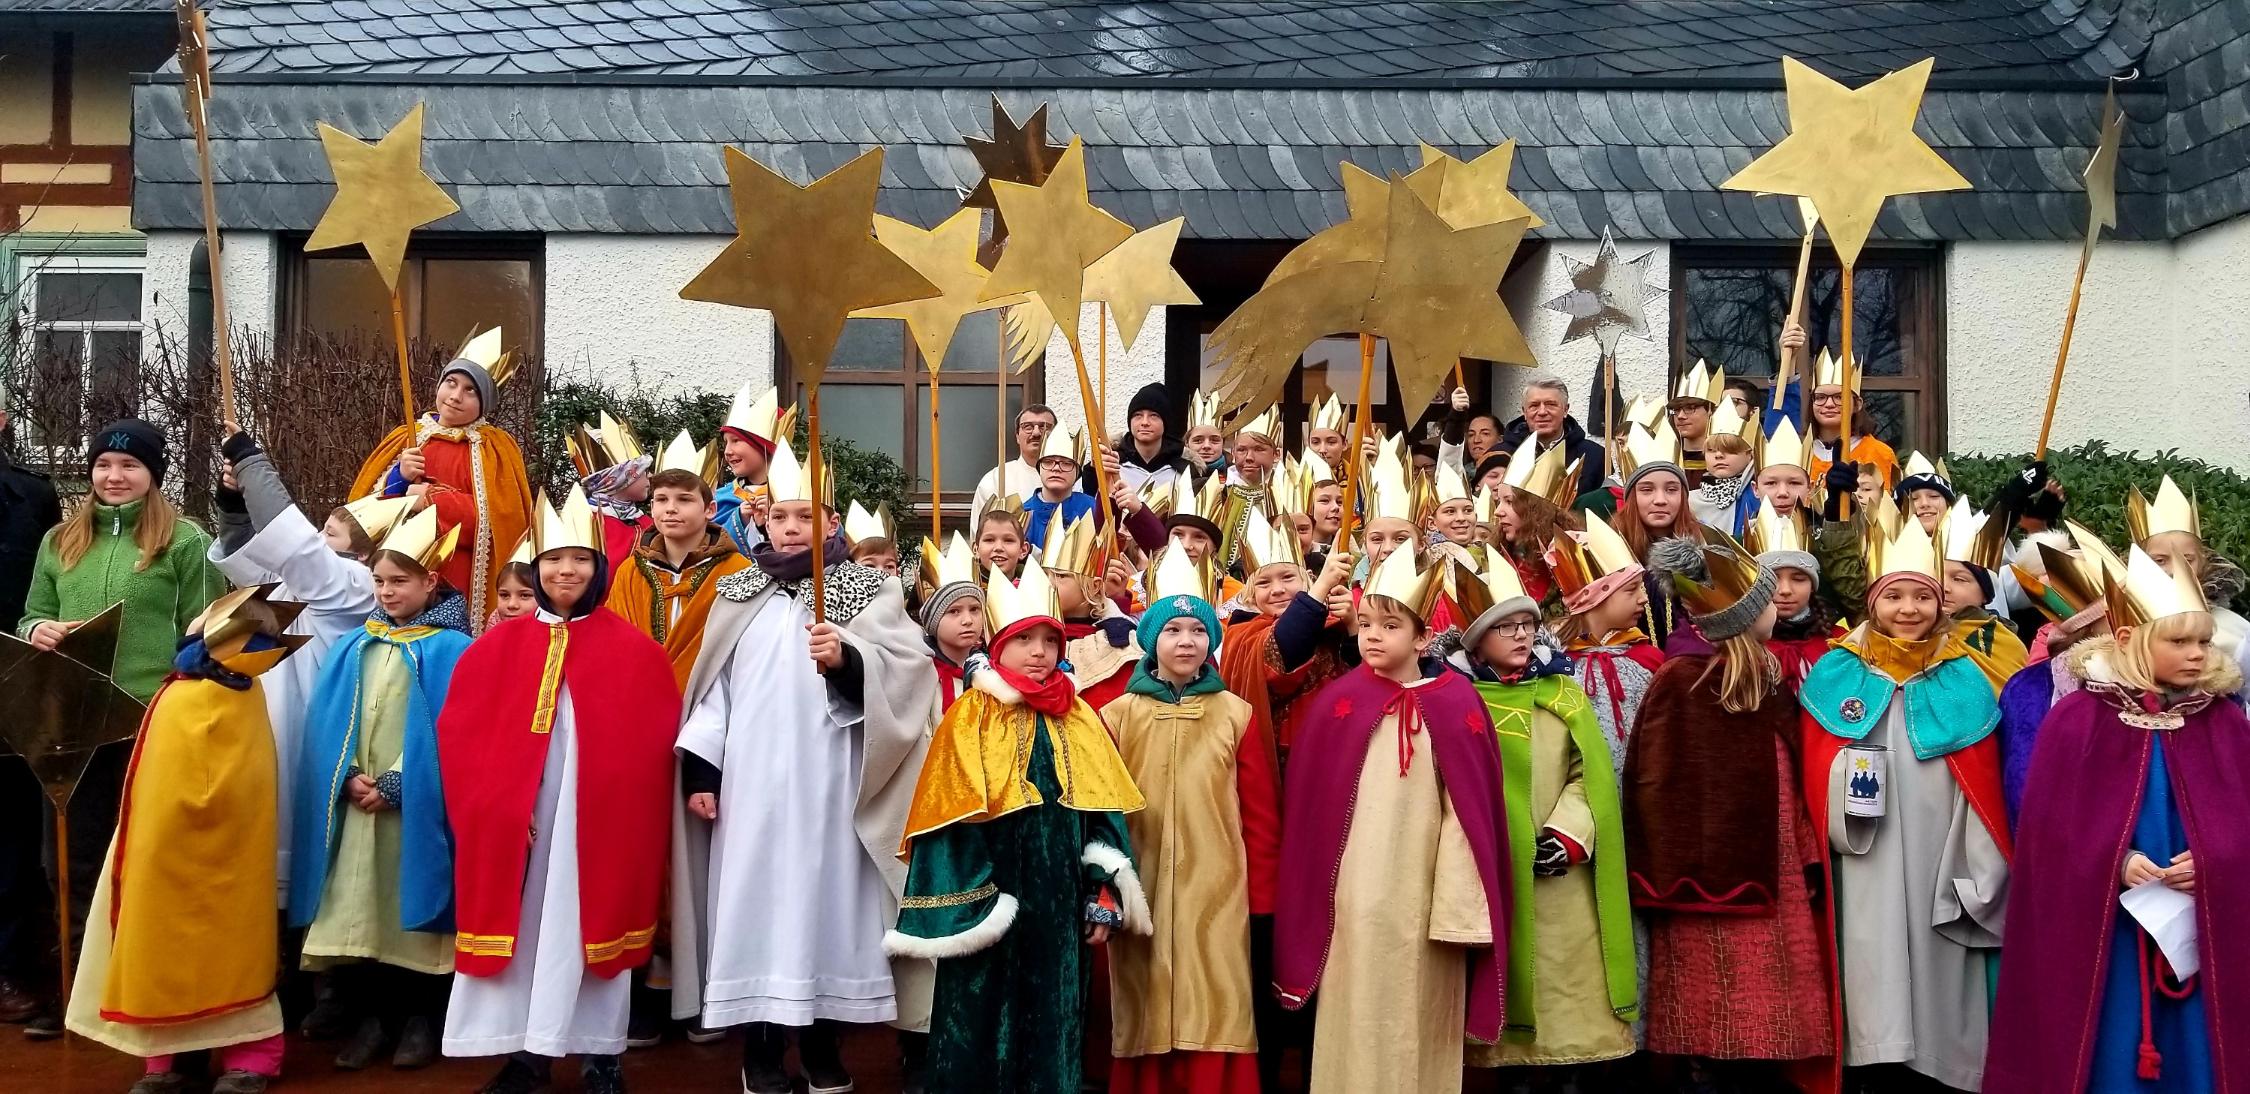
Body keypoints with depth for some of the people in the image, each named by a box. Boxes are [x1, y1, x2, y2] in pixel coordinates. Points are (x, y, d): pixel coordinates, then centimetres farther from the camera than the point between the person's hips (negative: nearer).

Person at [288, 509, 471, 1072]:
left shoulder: (450, 650, -3)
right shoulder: (355, 647, 12)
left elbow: (446, 733, -9)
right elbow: (327, 721, 7)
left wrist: (394, 785, -14)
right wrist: (347, 777, -8)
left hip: (414, 808, -4)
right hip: (354, 804, 4)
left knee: (408, 905, 0)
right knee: (359, 907, 4)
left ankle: (420, 1018, 13)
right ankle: (371, 1015, 16)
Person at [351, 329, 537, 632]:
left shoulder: (494, 447, 0)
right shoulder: (405, 439, 13)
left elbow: (501, 517, -11)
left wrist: (433, 499, -11)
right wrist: (398, 479, -9)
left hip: (460, 581, -4)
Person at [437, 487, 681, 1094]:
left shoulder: (634, 651, 1)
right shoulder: (497, 647, 7)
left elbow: (650, 747, 0)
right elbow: (459, 733, 6)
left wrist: (626, 808, -10)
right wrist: (487, 801, -6)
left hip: (597, 818, -2)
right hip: (514, 816, 2)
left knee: (587, 923, 2)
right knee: (522, 923, 5)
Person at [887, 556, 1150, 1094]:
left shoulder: (1079, 720, 8)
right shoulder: (971, 717, -4)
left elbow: (1105, 812, 8)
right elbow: (951, 818, -8)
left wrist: (1104, 896, 0)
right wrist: (968, 909, -12)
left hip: (1060, 905, 4)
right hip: (990, 903, -3)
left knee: (1053, 1025, 10)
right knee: (981, 1027, 2)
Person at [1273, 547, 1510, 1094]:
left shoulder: (1456, 705, 0)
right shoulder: (1338, 703, 1)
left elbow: (1470, 807, -3)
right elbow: (1309, 807, 1)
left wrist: (1461, 903, -8)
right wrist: (1313, 899, -2)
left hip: (1425, 893, 0)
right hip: (1354, 897, 0)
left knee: (1421, 1022, 7)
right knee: (1356, 1022, 4)